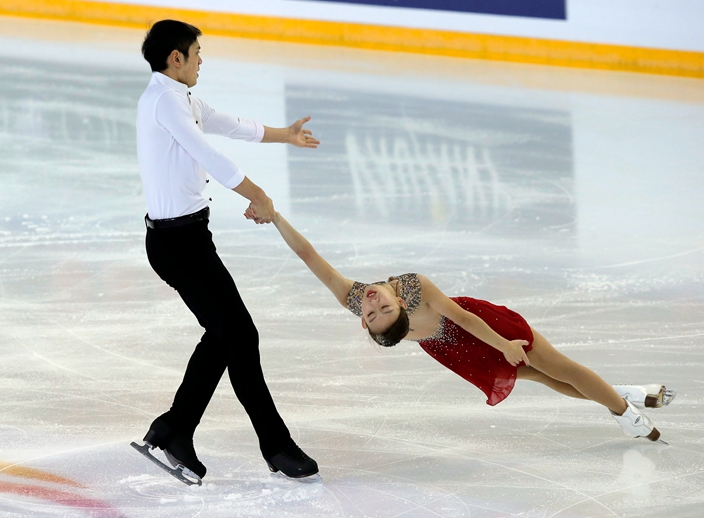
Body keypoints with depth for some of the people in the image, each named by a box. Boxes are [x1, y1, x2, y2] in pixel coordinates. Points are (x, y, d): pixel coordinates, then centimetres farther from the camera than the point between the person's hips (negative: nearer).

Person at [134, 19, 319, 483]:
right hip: (179, 240, -11)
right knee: (240, 335, -6)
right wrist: (260, 198, -15)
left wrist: (286, 135, 43)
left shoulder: (181, 99, 15)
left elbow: (229, 125, 30)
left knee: (223, 334, 14)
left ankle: (174, 430, 18)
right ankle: (277, 445, 1)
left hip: (185, 235, 11)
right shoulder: (165, 100, -17)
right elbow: (209, 156, -23)